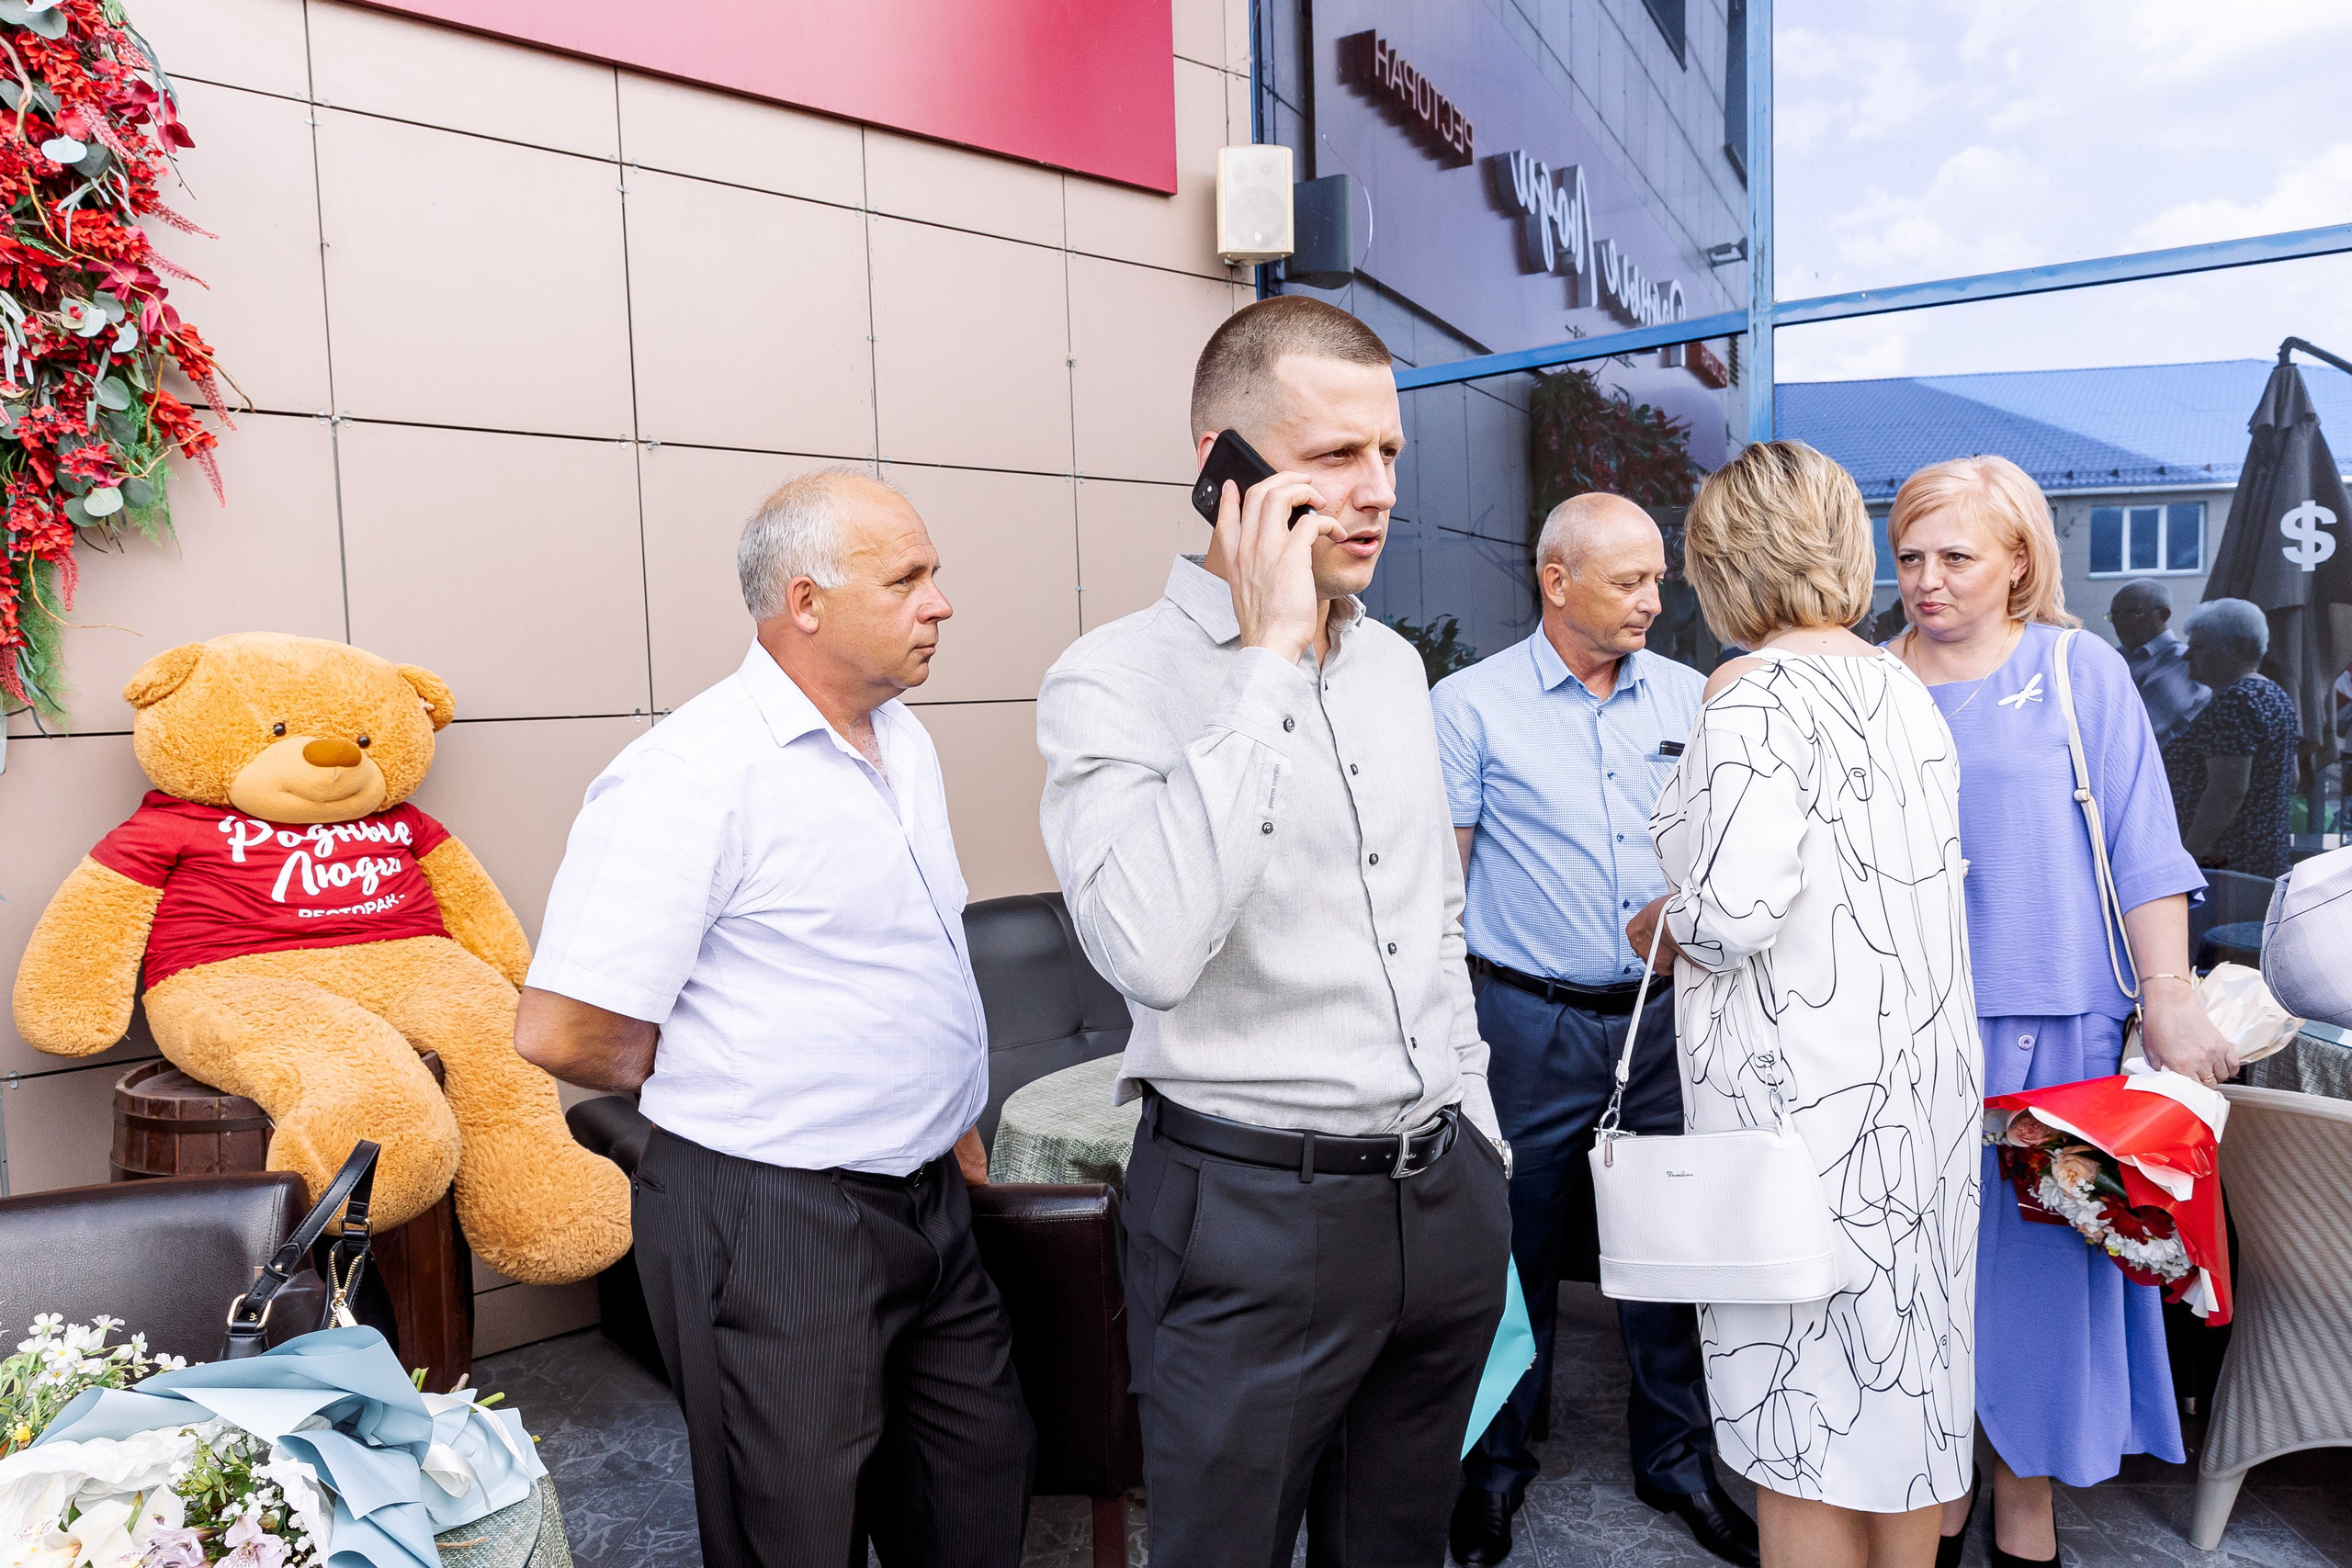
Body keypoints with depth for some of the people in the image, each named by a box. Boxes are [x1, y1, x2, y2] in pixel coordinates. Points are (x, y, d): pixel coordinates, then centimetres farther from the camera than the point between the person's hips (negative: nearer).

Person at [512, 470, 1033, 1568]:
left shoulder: (902, 738, 8)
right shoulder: (695, 770, -20)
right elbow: (561, 1034, -21)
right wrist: (735, 1087, -6)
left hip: (927, 1197, 8)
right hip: (773, 1219, -8)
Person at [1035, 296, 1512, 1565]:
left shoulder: (1395, 663, 8)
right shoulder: (1112, 682, -14)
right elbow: (1150, 949, -31)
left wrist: (1471, 1131, 17)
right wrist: (1269, 660, -26)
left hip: (1445, 1191, 6)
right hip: (1253, 1213, -6)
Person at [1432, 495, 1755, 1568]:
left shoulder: (1688, 697, 6)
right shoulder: (1470, 704, -5)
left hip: (1666, 1017, 3)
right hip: (1529, 1025, -3)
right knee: (1515, 1251, 9)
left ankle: (1675, 1456, 33)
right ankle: (1496, 1462, 29)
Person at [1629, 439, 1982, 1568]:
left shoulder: (1756, 691, -15)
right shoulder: (1901, 685, 10)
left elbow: (1737, 908, -24)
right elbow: (1920, 877, 11)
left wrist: (1663, 926, -3)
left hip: (1802, 1090, -8)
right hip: (1923, 1071, 8)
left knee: (1804, 1416, 5)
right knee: (1903, 1388, 20)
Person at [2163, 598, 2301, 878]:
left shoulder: (2234, 702, -17)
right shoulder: (2274, 694, 16)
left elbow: (2227, 791, -24)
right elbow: (2290, 782, 22)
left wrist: (2186, 857, -24)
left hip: (2222, 863, -11)